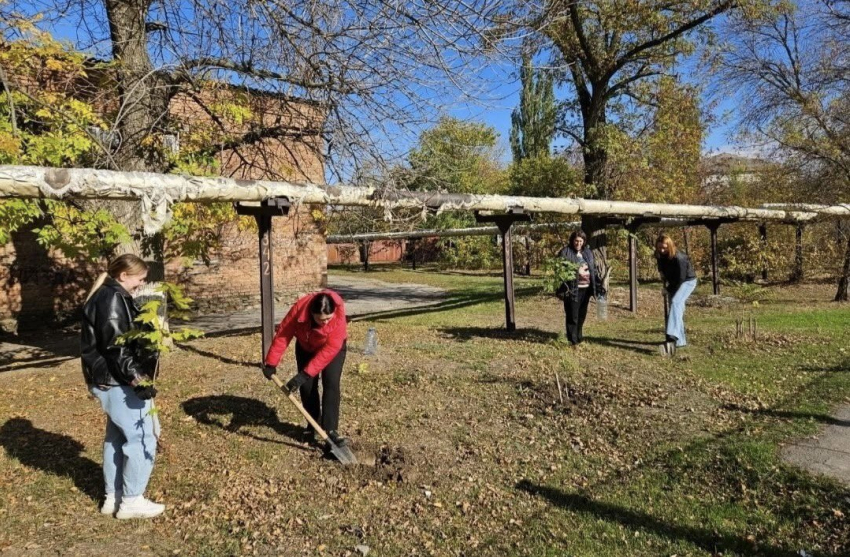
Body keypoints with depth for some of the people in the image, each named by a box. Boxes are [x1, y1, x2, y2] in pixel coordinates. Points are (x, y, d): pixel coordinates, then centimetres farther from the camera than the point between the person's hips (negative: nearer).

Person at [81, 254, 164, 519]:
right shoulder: (113, 299, -18)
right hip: (119, 383, -11)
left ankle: (113, 497, 30)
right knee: (143, 439, -2)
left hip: (110, 381, 11)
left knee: (117, 438, 19)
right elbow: (116, 347, -25)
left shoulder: (108, 296, 15)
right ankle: (131, 500, 9)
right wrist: (137, 379, -28)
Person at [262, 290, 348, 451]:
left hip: (333, 347, -2)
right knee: (307, 385, -2)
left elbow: (329, 350, -39)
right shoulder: (299, 308, -35)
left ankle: (330, 430, -13)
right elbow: (282, 335, -24)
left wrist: (305, 374, -41)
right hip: (305, 347, 2)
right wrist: (271, 363, -22)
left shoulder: (339, 315, -40)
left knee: (331, 384, -16)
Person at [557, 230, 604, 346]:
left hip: (586, 288, 6)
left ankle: (578, 336, 30)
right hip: (572, 288, -6)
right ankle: (573, 340, 4)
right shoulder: (565, 252, -6)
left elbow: (594, 270, 16)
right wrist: (564, 287, -18)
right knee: (573, 315, -3)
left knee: (582, 314, 15)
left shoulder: (588, 253, 12)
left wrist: (599, 286, 11)